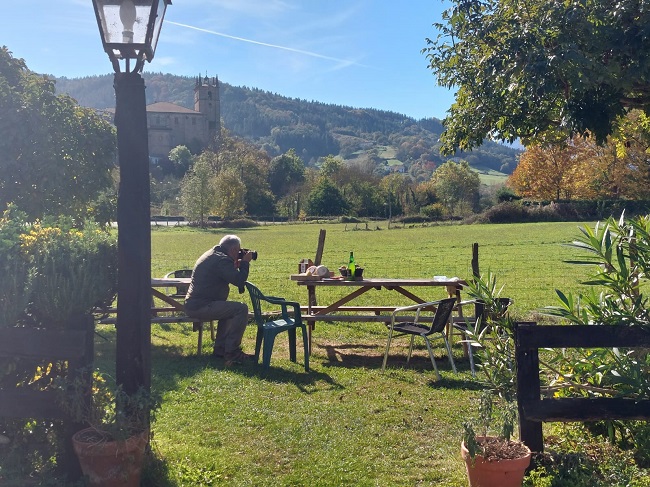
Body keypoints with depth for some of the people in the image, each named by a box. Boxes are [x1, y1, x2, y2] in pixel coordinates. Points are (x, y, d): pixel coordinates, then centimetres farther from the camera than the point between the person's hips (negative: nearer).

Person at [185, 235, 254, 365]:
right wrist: (245, 262, -6)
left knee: (229, 309, 29)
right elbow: (239, 281, -21)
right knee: (241, 309, -14)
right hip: (201, 306, -11)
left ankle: (220, 348, 26)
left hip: (193, 304, 11)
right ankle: (232, 353, -9)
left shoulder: (212, 254, 19)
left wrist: (237, 265, 17)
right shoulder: (222, 260, -15)